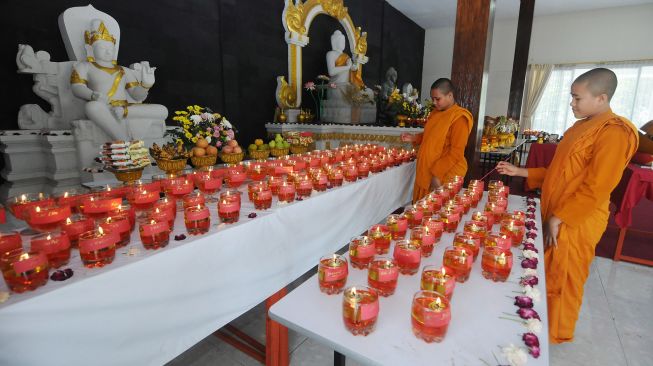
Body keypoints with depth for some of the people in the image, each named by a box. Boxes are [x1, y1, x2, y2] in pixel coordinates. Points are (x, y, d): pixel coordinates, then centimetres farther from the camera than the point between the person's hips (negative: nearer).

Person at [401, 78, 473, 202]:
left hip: (445, 176, -8)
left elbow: (456, 153, -19)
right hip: (426, 173, 8)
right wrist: (414, 138, 5)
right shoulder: (436, 112, 9)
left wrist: (438, 174, -22)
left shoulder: (459, 118, -16)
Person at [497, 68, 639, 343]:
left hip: (575, 223, -8)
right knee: (547, 273, 19)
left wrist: (559, 218, -19)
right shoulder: (582, 126, 11)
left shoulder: (614, 132, -17)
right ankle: (546, 323, 38)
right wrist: (520, 172, 10)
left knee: (562, 279, 7)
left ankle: (557, 333, 28)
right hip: (555, 216, 8)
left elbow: (596, 189, -21)